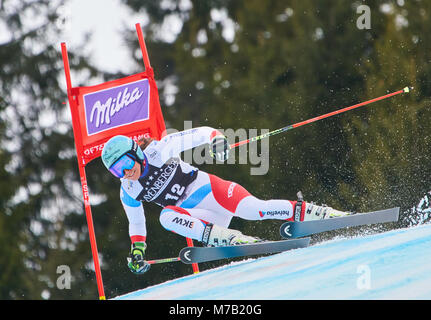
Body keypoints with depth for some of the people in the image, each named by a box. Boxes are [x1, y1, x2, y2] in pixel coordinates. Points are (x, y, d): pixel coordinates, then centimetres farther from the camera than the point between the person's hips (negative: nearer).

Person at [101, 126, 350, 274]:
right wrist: (137, 250, 11)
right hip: (191, 215, 4)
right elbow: (136, 223, 20)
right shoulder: (129, 193, 3)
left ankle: (325, 214, -21)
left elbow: (197, 135, -13)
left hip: (208, 189, -4)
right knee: (167, 218, -29)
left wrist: (217, 138, -31)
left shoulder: (158, 151, -12)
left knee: (253, 208, -26)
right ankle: (231, 240, -39)